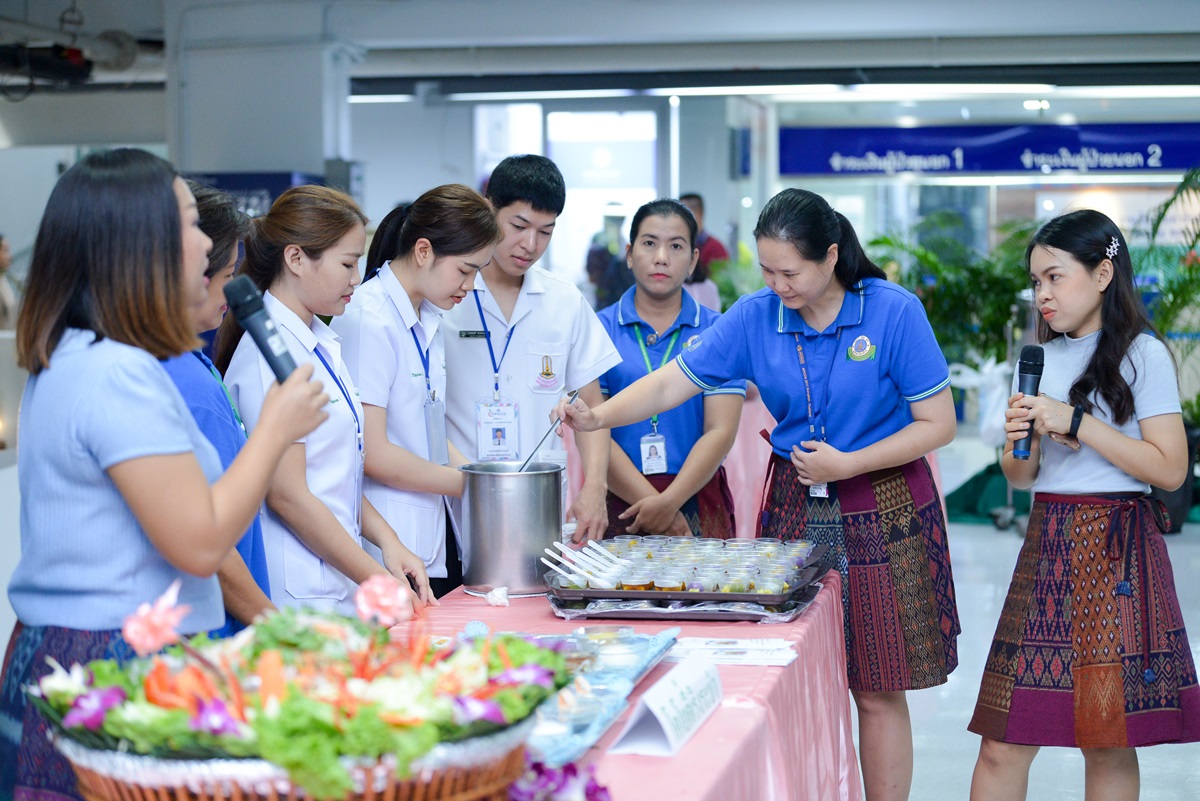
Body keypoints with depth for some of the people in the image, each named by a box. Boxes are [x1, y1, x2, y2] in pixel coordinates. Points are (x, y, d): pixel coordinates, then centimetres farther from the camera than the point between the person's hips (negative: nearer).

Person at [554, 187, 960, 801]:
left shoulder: (894, 313, -11)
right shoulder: (756, 317, -1)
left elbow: (938, 424, -8)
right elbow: (672, 382, -3)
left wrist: (848, 464, -16)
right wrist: (595, 418, -19)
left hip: (882, 513, -3)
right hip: (793, 506, 3)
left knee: (876, 693, 1)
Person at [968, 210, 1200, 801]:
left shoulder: (1142, 354, -2)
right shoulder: (1041, 358, 14)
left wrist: (1076, 422, -13)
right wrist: (1018, 445, -5)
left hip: (1116, 552, -5)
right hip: (1047, 546, 5)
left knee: (1109, 743, -1)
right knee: (1003, 743, -2)